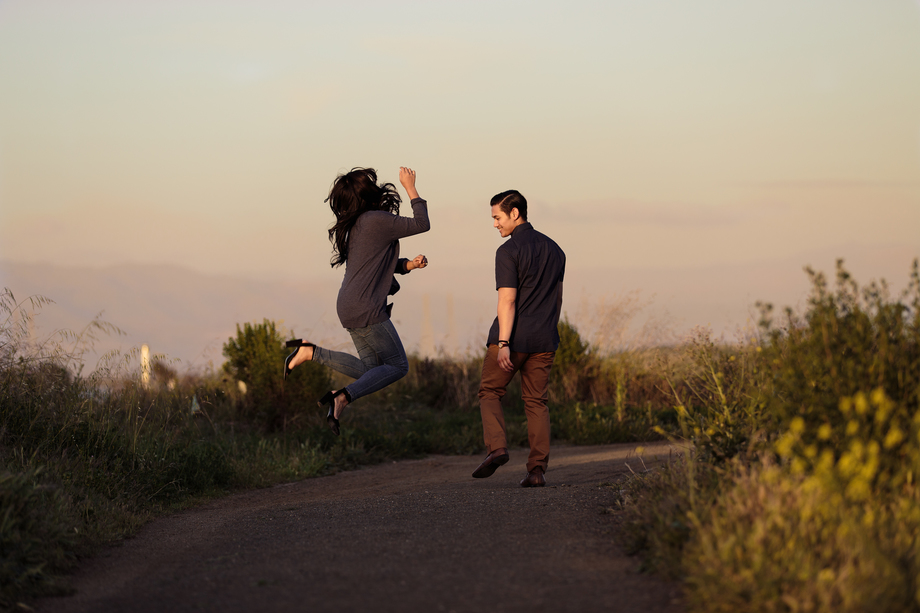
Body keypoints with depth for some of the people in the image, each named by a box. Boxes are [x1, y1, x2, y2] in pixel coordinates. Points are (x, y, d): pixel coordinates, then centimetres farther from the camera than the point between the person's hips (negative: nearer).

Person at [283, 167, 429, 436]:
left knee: (370, 369, 14)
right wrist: (411, 189, 5)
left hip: (349, 308, 9)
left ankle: (311, 352, 6)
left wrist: (409, 264, 8)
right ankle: (343, 397, -15)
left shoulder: (356, 225, 14)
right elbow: (421, 224, -3)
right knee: (397, 366, 0)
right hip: (366, 309, -9)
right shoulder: (378, 220, -14)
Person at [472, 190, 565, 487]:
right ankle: (537, 469, 0)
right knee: (536, 402, 8)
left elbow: (508, 299, -17)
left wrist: (503, 343, -20)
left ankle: (496, 447, -12)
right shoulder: (554, 249, 12)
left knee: (490, 392, 10)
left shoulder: (508, 251, -10)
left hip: (512, 338, -5)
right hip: (543, 340, 6)